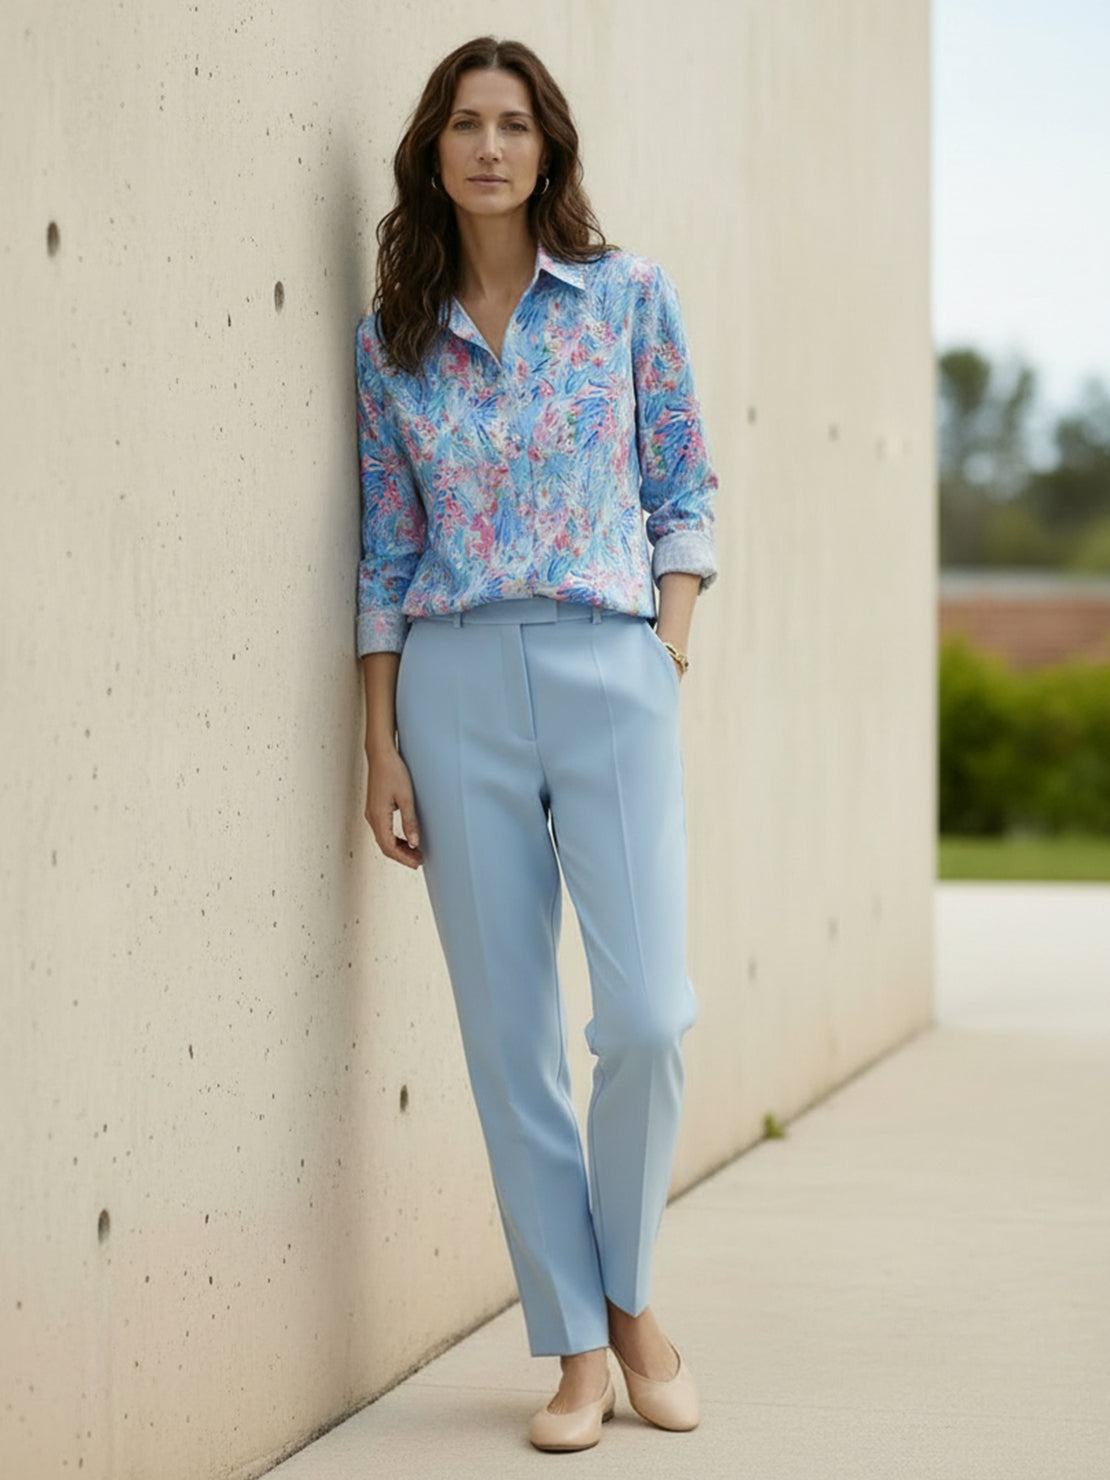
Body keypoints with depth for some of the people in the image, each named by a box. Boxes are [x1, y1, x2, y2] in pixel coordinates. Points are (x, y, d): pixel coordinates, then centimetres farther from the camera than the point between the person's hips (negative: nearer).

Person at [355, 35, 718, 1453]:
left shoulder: (630, 294, 5)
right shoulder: (391, 338, 9)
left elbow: (683, 489, 10)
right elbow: (387, 549, 8)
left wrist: (672, 639, -3)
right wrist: (381, 744, 3)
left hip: (610, 672, -1)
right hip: (454, 689, 1)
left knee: (647, 1015, -11)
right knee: (508, 1035, 1)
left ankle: (628, 1295, 14)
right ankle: (576, 1347, 12)